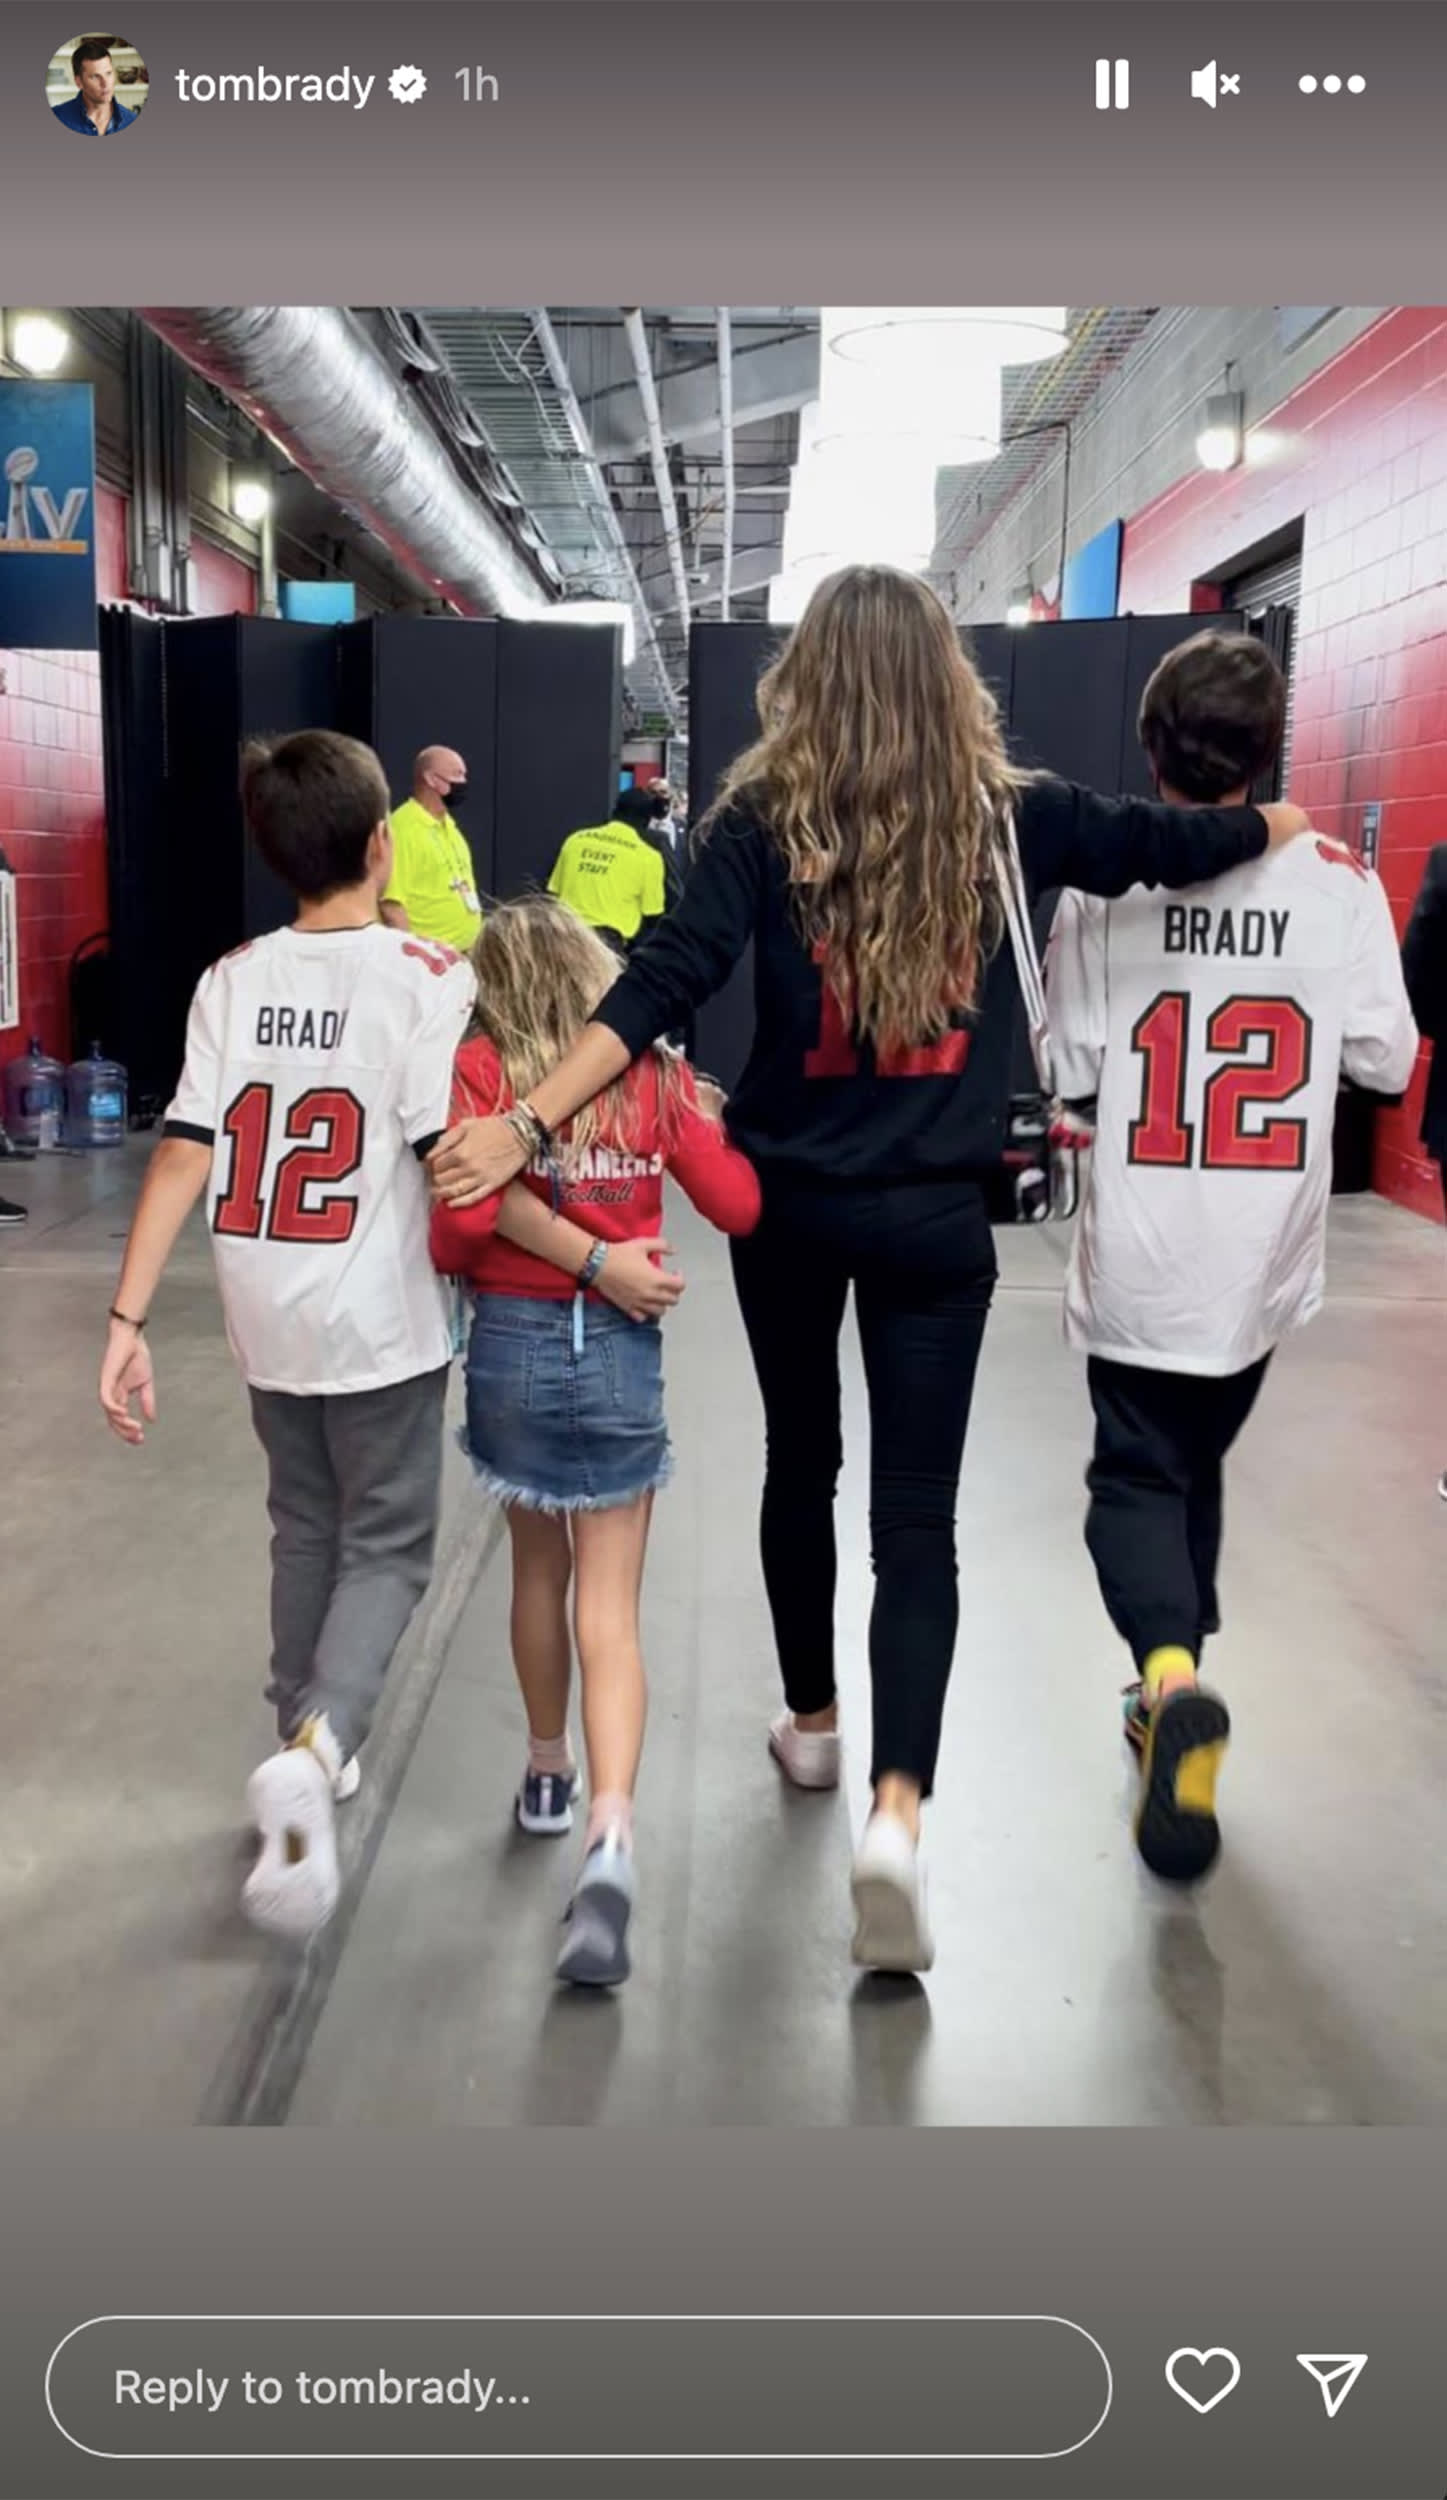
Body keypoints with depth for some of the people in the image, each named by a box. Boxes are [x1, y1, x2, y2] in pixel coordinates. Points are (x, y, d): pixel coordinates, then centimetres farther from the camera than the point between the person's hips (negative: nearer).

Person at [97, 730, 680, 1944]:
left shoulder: (231, 981, 0)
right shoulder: (426, 977, -12)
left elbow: (184, 1157, -6)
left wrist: (128, 1319, -5)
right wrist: (598, 1261, -15)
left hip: (270, 1319, 5)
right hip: (379, 1321, -4)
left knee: (307, 1532, 23)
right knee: (386, 1547, 9)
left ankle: (308, 1744, 34)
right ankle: (314, 1748, -15)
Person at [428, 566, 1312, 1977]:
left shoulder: (764, 819, -7)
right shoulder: (1003, 818, -2)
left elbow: (665, 983, -19)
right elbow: (1166, 842, 11)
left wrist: (525, 1125, -22)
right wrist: (1288, 826, 31)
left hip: (789, 1202, 1)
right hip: (935, 1217, 0)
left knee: (800, 1462, 21)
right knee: (917, 1516, 2)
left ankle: (812, 1723, 38)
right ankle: (897, 1813, -13)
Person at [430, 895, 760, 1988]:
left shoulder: (483, 1067, -6)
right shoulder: (655, 1070, 0)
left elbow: (463, 1217, -17)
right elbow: (739, 1205, -2)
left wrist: (446, 1260, 5)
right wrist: (710, 1120, 15)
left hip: (511, 1343, 0)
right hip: (621, 1352, 0)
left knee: (537, 1567, 23)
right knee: (609, 1610, 2)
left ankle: (549, 1773, 41)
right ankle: (611, 1837, -14)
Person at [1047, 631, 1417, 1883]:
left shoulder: (1104, 879, -9)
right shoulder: (1338, 879, -6)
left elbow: (1069, 1064, -7)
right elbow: (1388, 1057, -1)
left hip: (1141, 1253, -2)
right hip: (1267, 1253, 2)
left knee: (1135, 1474, 8)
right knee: (1197, 1463, 21)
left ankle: (1172, 1675, -18)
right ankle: (1170, 1690, 32)